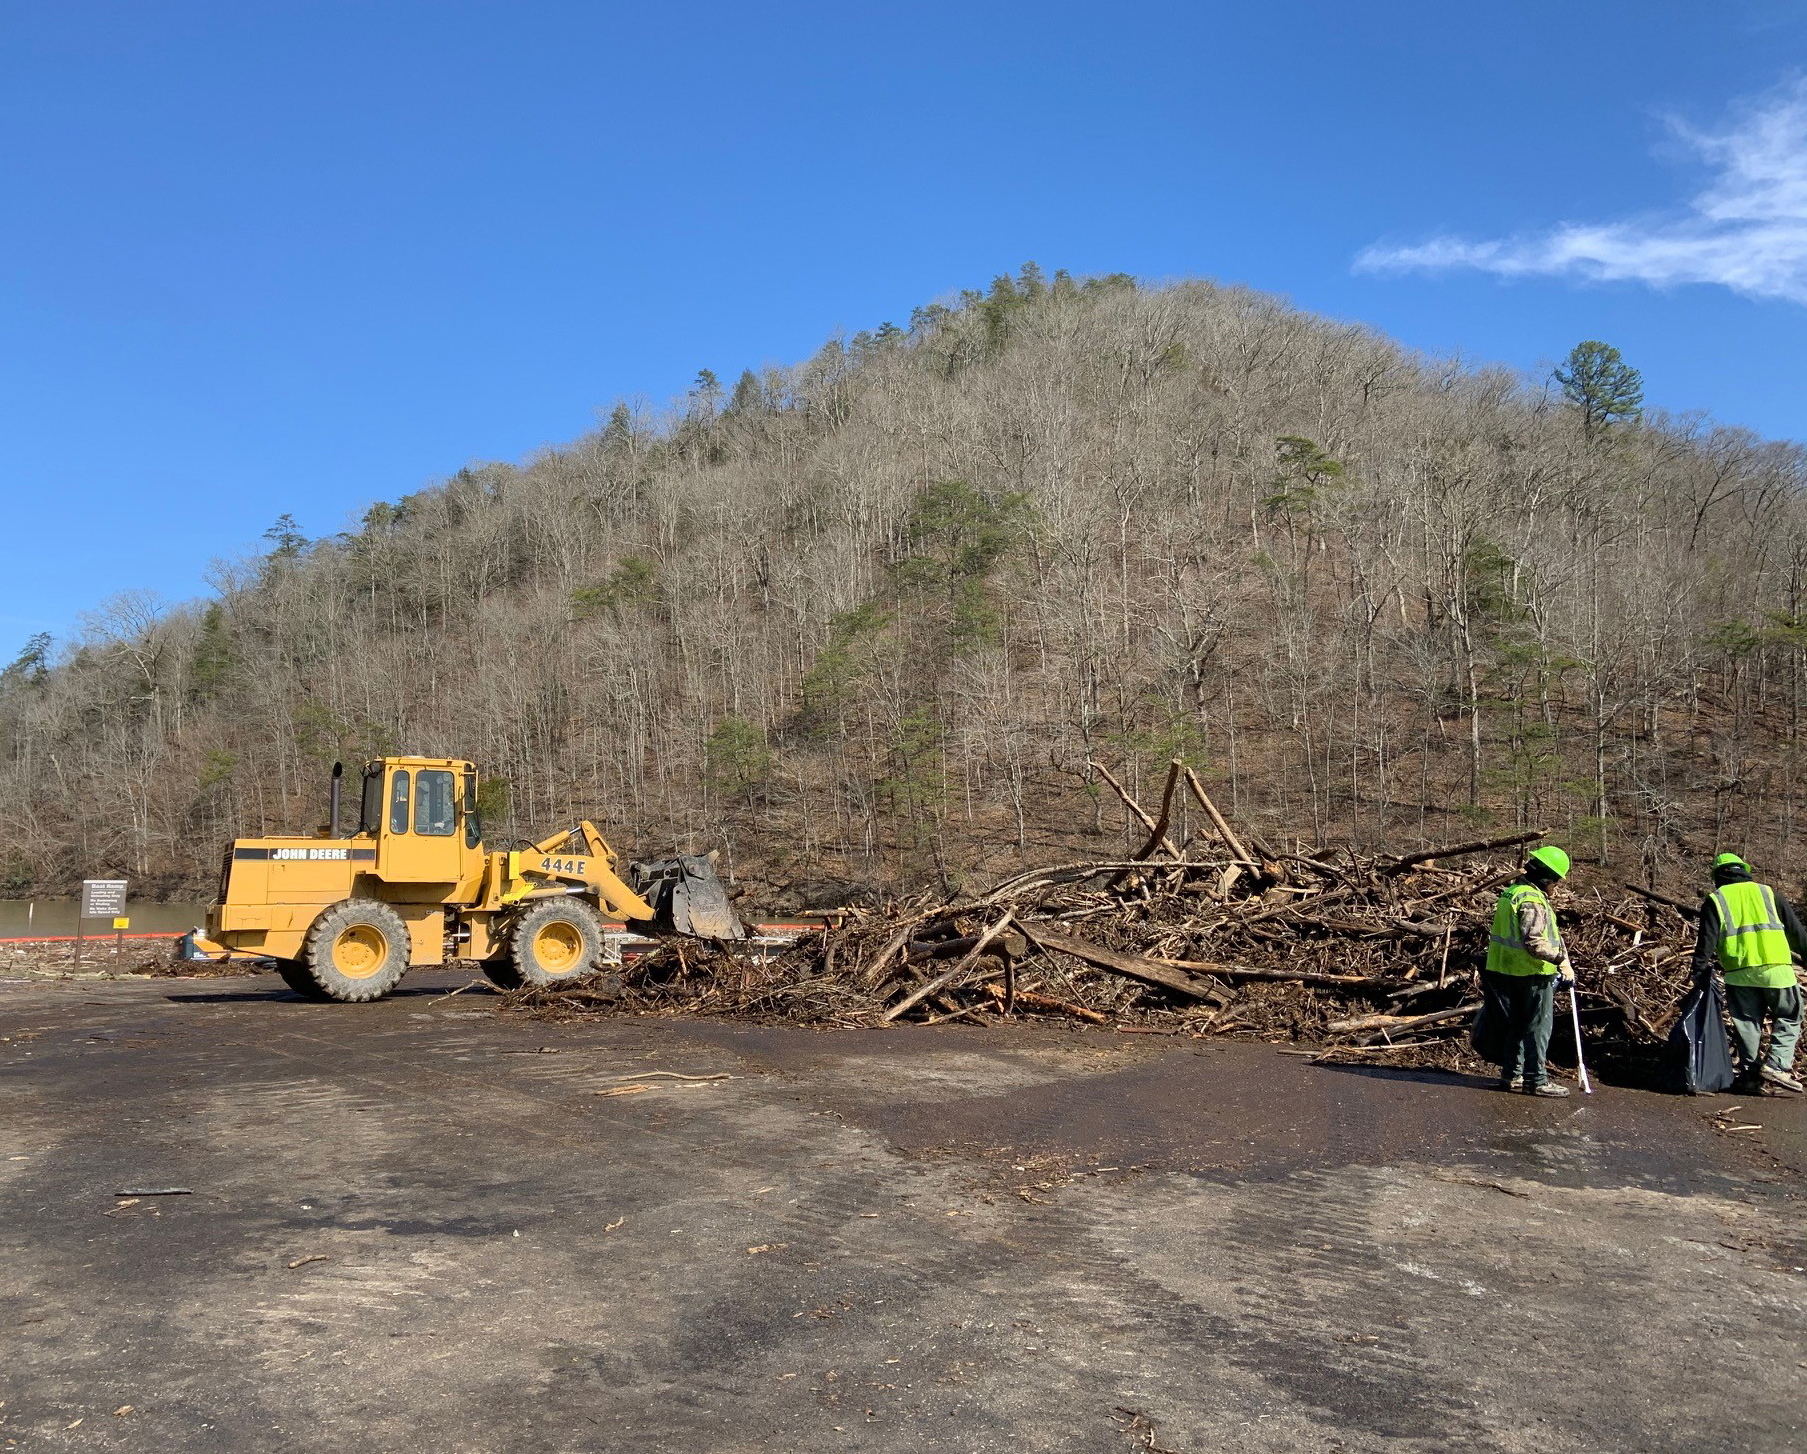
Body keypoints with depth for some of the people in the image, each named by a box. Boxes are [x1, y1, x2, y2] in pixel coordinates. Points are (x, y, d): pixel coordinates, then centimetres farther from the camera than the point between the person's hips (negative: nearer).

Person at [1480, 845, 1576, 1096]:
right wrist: (1562, 958, -21)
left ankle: (1511, 1074, 23)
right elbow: (1534, 941, -27)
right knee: (1538, 1028, 0)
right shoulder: (1532, 900, -20)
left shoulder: (1510, 892, 11)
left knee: (1518, 1025, 17)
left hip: (1509, 972, 9)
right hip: (1534, 974, -9)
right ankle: (1536, 1080, 5)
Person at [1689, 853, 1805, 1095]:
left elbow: (1706, 941, 0)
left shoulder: (1715, 900, 9)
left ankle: (1749, 1075, 8)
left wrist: (1699, 973, 1)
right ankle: (1776, 1064, -3)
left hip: (1739, 973, 0)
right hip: (1775, 968, 0)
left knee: (1747, 1024, 9)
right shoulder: (1768, 893, 13)